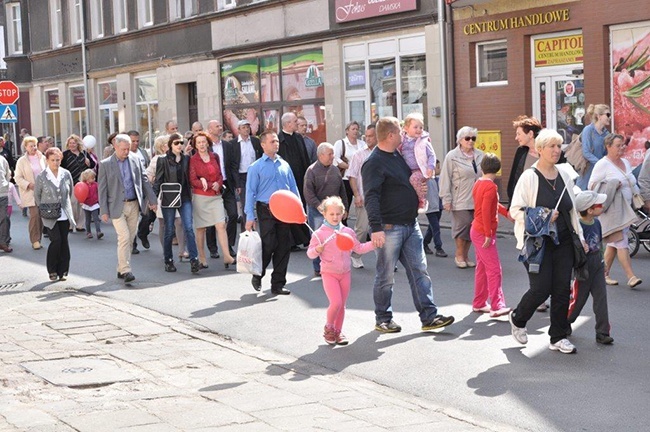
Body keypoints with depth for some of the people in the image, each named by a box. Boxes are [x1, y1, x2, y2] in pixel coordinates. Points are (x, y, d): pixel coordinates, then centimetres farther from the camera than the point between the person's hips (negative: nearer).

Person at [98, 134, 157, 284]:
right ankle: (125, 270, -11)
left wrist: (152, 200, 7)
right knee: (124, 237, -13)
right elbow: (102, 189, -3)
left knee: (130, 238, 7)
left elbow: (144, 180, 12)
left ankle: (121, 269, 18)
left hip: (134, 205, 4)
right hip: (117, 206, -4)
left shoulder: (135, 160, 7)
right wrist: (104, 211, -7)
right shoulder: (105, 164, -2)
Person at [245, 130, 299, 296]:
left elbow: (293, 188, 14)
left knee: (284, 248, 5)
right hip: (266, 210, -5)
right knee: (268, 246, -6)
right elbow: (250, 192, -4)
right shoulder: (256, 167, -2)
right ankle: (257, 276, 18)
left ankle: (278, 284, 13)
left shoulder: (284, 165, 12)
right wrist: (250, 217, -10)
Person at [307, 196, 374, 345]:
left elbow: (359, 248, 13)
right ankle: (328, 328, 8)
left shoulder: (348, 232, 5)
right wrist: (317, 250, -26)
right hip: (329, 273, -4)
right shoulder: (319, 234, -7)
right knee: (336, 302, -16)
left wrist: (373, 244, 0)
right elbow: (310, 254, -5)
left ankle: (337, 332, 21)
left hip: (345, 273, 4)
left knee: (342, 305, 8)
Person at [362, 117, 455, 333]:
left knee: (419, 271, 5)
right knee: (385, 277, 3)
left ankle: (429, 316, 6)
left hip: (411, 225, 8)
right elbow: (371, 198, -24)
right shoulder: (374, 163, -15)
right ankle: (383, 319, 15)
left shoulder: (398, 155, 13)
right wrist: (376, 228, -32)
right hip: (389, 228, -8)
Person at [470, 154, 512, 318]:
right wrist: (488, 235, -23)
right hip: (484, 233, -10)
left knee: (482, 267, 16)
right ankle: (497, 306, -14)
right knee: (494, 269, -10)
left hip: (476, 231, 10)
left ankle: (479, 304, 21)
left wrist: (506, 212, 24)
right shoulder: (491, 186, -17)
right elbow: (486, 211, -24)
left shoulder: (478, 184, 10)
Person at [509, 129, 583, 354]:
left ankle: (558, 337, 13)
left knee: (562, 289, 2)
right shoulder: (529, 177, -8)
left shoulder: (564, 174, 9)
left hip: (563, 241, 5)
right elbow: (516, 210, -9)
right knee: (541, 289, -8)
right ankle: (517, 319, 21)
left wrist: (580, 236, 15)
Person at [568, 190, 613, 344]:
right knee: (578, 298, 7)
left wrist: (602, 262, 21)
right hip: (583, 268, -7)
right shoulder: (578, 226, -22)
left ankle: (602, 332, 5)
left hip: (597, 266, 7)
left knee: (601, 298, 2)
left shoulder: (596, 223, 3)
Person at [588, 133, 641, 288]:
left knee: (614, 243, 11)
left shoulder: (625, 162, 15)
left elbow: (632, 184, 27)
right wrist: (611, 186, -20)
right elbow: (592, 185, -10)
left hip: (625, 209, 8)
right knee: (621, 243, -12)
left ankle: (604, 274, 19)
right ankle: (631, 277, -15)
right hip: (611, 210, -8)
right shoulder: (602, 164, -8)